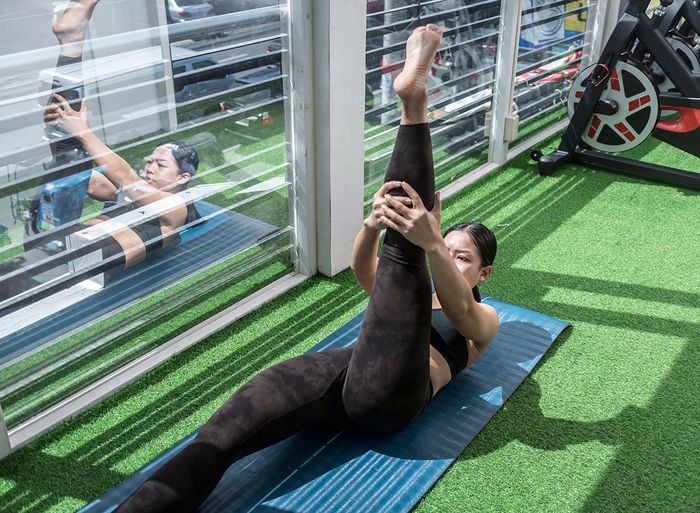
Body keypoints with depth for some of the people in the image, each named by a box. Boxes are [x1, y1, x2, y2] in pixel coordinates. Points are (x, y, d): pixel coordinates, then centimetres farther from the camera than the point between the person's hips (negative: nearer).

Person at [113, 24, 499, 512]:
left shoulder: (483, 319, 24)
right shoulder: (413, 297, 35)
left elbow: (457, 307, -4)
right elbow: (362, 267, 13)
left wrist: (431, 244, -24)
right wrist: (374, 225, -12)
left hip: (388, 395, -4)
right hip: (342, 368, 4)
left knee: (401, 254, -16)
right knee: (221, 435, -23)